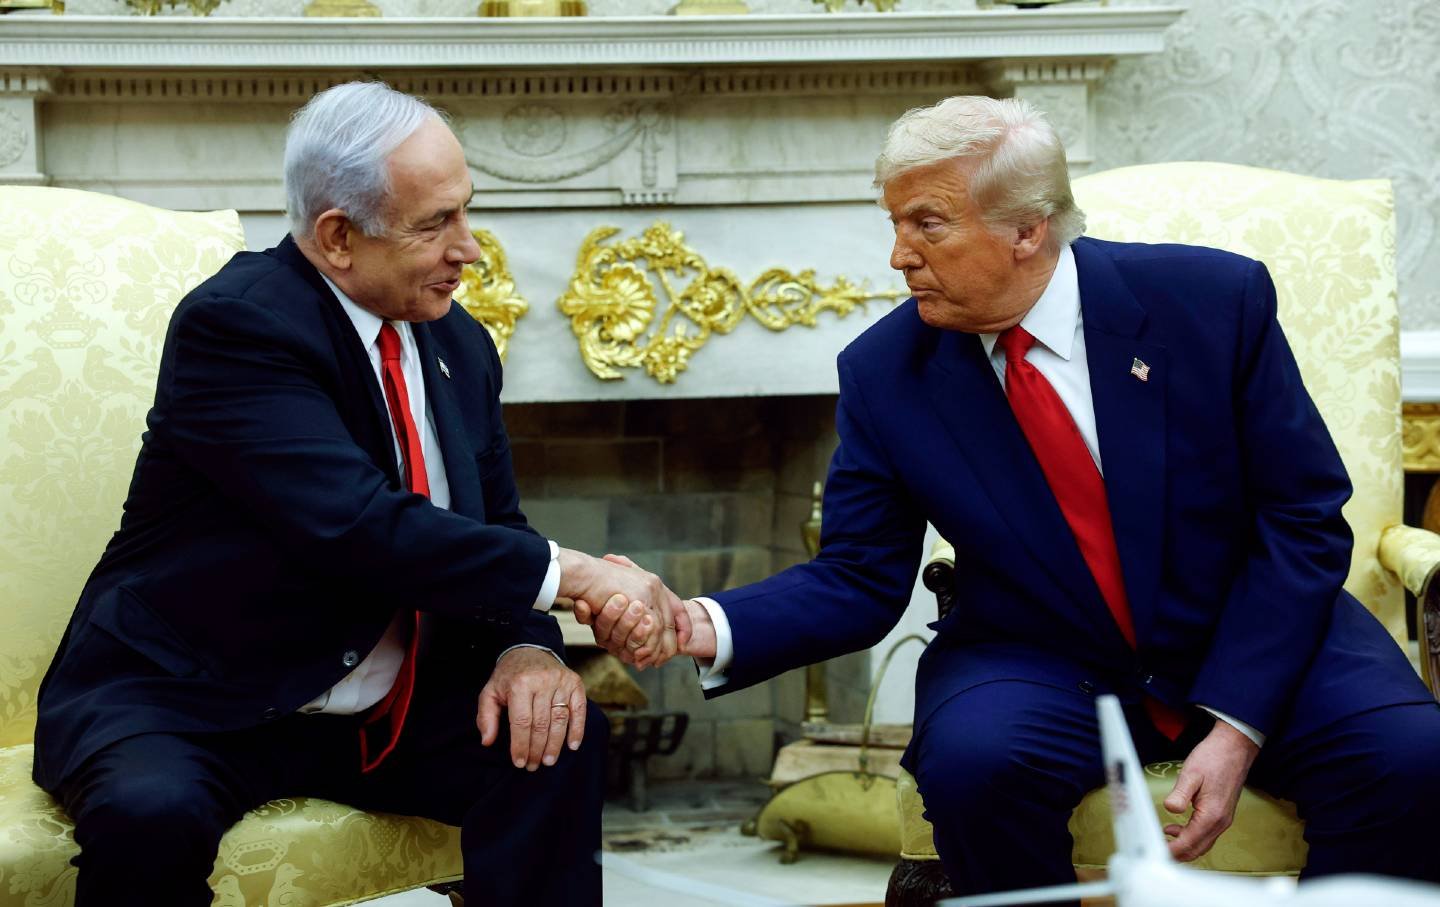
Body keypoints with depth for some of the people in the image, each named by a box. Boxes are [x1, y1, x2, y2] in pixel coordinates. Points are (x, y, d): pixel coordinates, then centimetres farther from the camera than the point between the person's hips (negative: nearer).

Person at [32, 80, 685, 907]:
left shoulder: (458, 346, 6)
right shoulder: (234, 323, -18)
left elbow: (494, 532, 9)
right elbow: (357, 527, -29)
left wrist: (527, 646, -14)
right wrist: (570, 574, -28)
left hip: (389, 709, 6)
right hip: (187, 708, -6)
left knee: (563, 734, -17)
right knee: (152, 812, -36)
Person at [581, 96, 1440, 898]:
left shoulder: (1214, 300, -11)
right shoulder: (885, 372, -5)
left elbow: (1304, 518, -7)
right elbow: (857, 580, -3)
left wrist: (1236, 725, -17)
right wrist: (708, 626, -23)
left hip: (1256, 639, 0)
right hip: (1040, 668, 1)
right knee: (971, 760, -33)